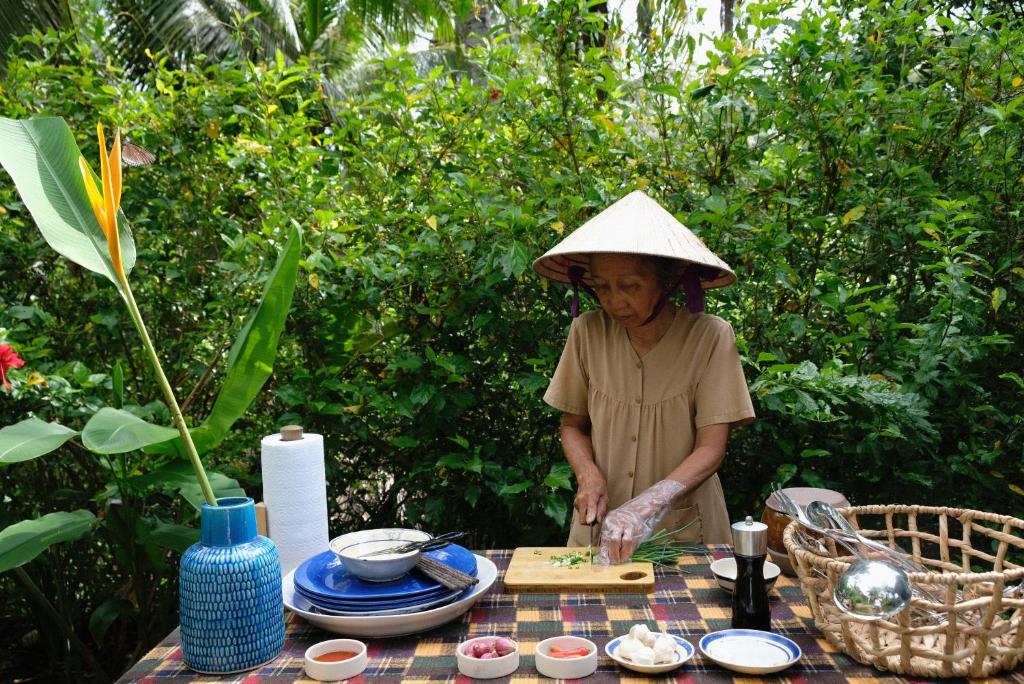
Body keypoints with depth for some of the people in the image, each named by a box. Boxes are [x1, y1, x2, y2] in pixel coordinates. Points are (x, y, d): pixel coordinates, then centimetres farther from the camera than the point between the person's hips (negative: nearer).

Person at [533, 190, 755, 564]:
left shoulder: (710, 337, -11)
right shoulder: (587, 332, -4)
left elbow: (711, 449, -12)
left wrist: (647, 505, -26)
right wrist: (588, 475, -12)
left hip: (683, 529, -1)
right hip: (601, 526, 2)